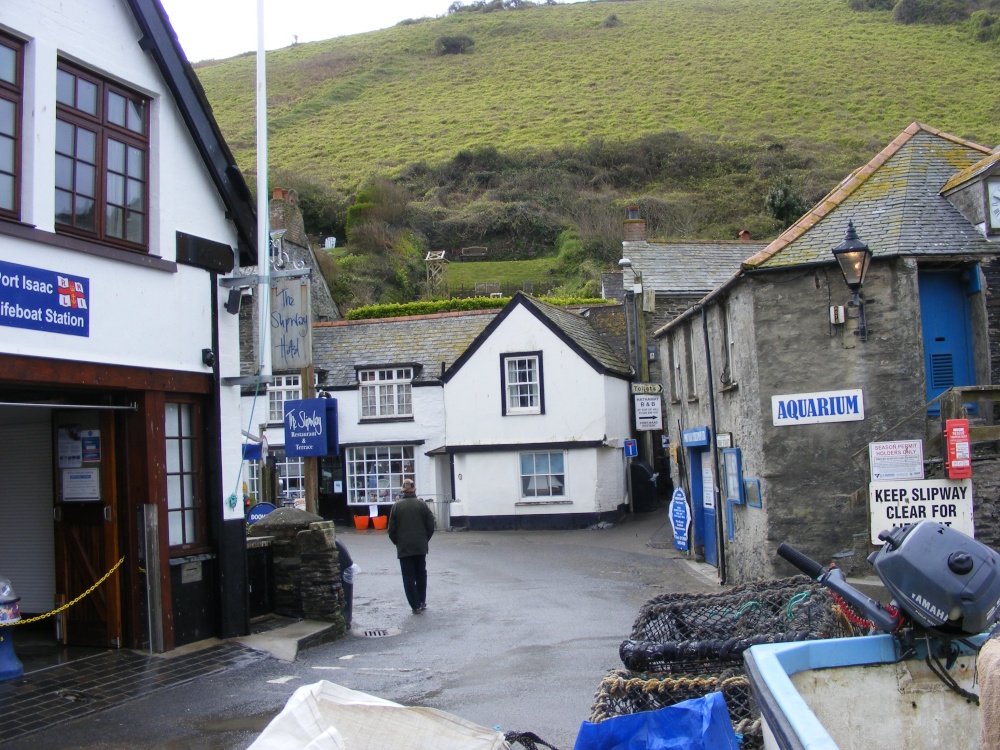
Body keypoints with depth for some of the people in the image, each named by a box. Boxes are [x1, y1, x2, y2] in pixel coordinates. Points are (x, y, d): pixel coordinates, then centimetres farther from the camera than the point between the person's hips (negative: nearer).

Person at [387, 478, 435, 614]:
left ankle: (416, 606, 0)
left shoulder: (397, 506, -4)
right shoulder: (421, 504, -2)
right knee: (421, 574, 17)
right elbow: (430, 525, -1)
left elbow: (391, 529, -2)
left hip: (404, 547, -2)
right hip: (420, 547, 2)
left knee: (408, 577, 2)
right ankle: (422, 602, 22)